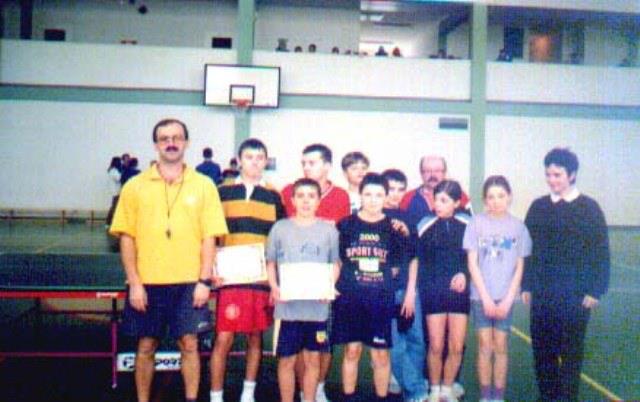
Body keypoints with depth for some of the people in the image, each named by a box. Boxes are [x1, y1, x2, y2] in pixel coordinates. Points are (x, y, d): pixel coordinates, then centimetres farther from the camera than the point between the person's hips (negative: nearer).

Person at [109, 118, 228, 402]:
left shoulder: (204, 186, 2)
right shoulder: (135, 186, 3)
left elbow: (209, 237, 1)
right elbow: (126, 237, 1)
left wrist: (204, 280, -6)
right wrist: (134, 282, -5)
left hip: (189, 283, 0)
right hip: (147, 283, 1)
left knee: (189, 343, 5)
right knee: (146, 346, 10)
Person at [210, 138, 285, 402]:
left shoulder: (274, 196, 9)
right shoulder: (223, 192, 5)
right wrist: (211, 270, -3)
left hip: (263, 278, 2)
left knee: (256, 337, 10)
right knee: (223, 338, -4)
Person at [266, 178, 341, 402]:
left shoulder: (328, 230, 6)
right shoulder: (280, 228, 5)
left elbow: (336, 264, 9)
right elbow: (270, 263, 8)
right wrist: (274, 287, -8)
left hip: (317, 306, 1)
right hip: (287, 306, 0)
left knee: (313, 358, 8)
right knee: (286, 359, 5)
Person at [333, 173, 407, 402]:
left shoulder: (393, 228, 4)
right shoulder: (346, 225, 3)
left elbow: (397, 265, 11)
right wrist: (332, 287, 1)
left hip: (382, 298, 0)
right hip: (350, 297, 0)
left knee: (380, 354, 3)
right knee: (352, 351, 6)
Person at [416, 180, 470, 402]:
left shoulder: (467, 224, -1)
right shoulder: (426, 226, -1)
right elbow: (419, 260, 5)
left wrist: (464, 274, -8)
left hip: (460, 291, 1)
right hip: (433, 291, -1)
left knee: (456, 347, 2)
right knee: (436, 346, 0)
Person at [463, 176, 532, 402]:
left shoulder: (517, 226, 1)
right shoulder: (477, 223, -3)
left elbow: (519, 267, 3)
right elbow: (472, 264, -3)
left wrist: (508, 300, -5)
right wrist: (486, 297, -8)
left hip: (505, 297, 1)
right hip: (481, 295, -1)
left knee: (500, 346, 4)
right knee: (485, 346, 3)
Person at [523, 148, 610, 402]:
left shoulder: (588, 208, -3)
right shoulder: (538, 207, 5)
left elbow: (600, 253, -3)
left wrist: (595, 291, -6)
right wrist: (526, 285, 5)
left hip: (575, 295, -3)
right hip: (542, 293, 3)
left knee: (571, 351, 5)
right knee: (542, 349, 9)